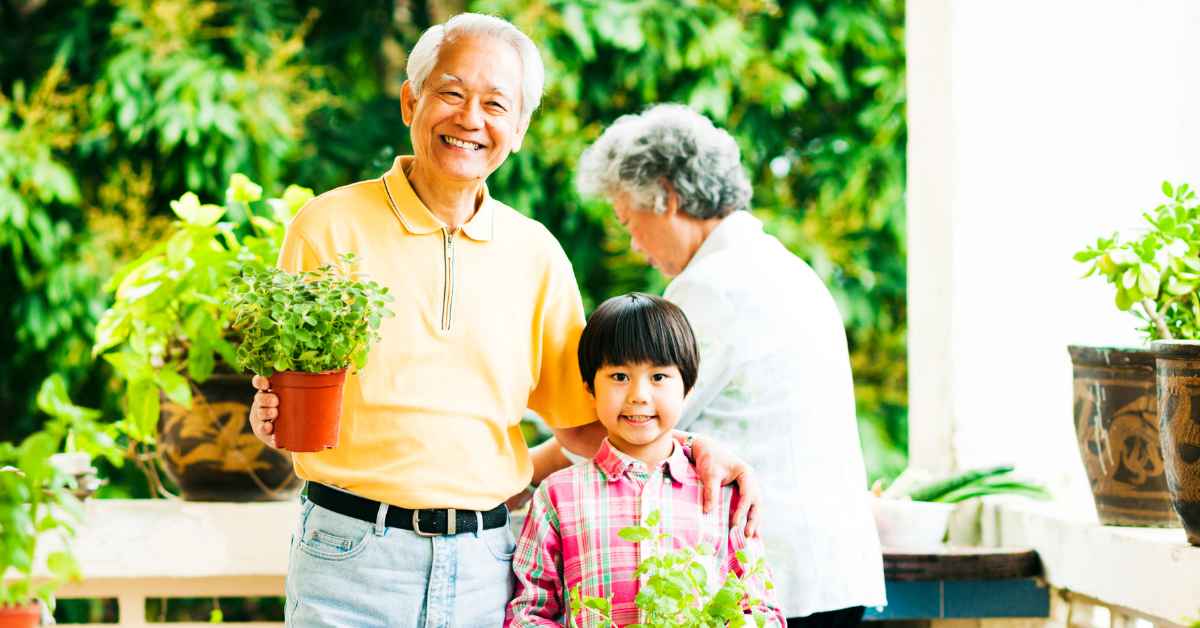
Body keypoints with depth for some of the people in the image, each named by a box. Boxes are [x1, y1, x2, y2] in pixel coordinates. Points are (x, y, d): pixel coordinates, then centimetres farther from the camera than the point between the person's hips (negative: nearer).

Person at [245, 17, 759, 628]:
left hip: (484, 566, 3)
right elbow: (278, 392, 3)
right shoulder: (329, 227, -1)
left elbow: (581, 422, 13)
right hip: (351, 552, -2)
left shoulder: (535, 254, 8)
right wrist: (271, 417, -19)